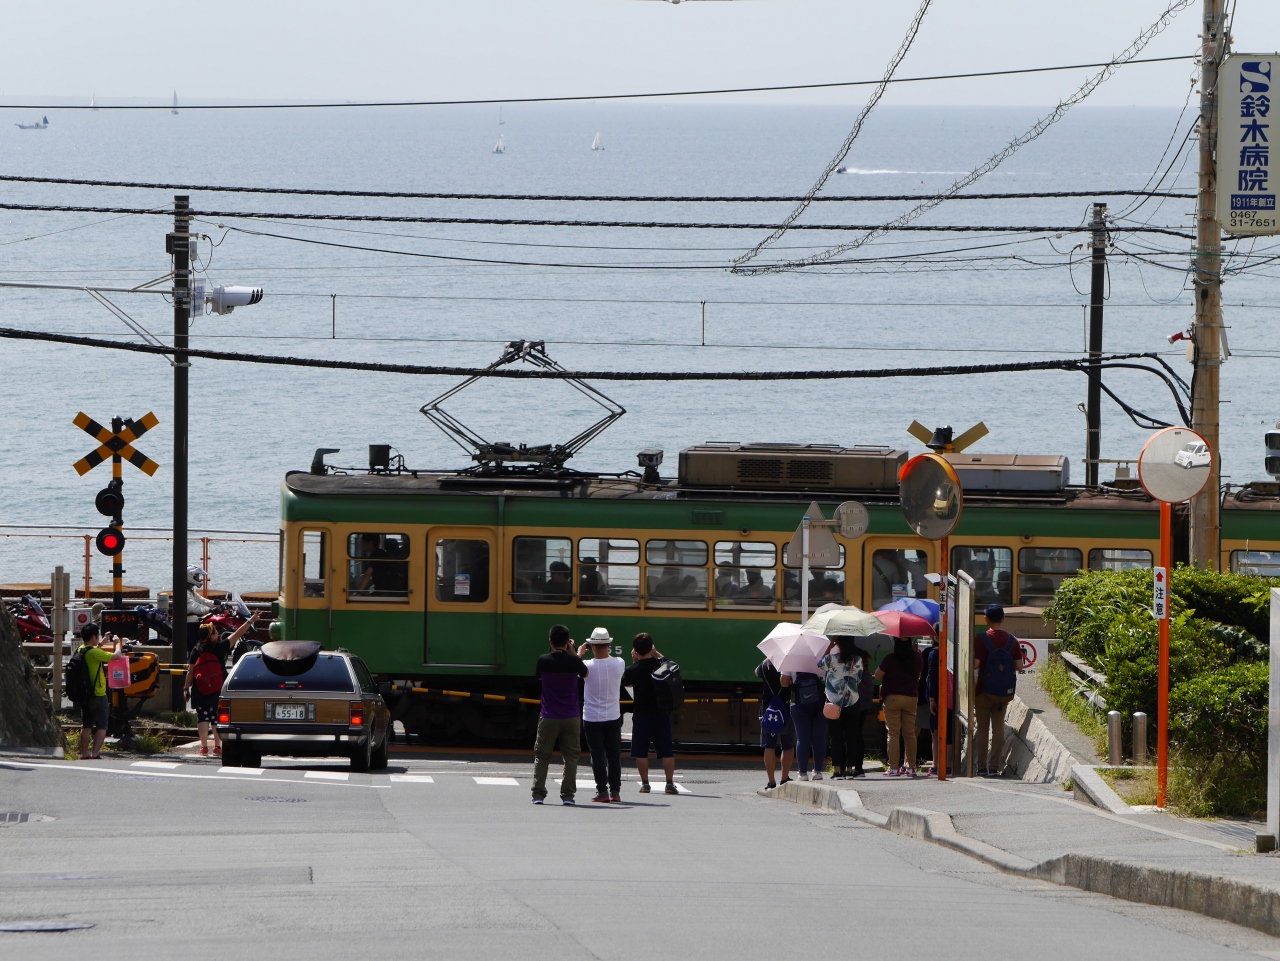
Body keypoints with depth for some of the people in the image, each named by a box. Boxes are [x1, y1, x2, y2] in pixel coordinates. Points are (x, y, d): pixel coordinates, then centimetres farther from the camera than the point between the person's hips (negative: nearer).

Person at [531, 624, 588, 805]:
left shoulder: (543, 661, -7)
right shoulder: (573, 661, -9)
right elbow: (585, 673, 11)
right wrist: (572, 651, 12)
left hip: (548, 717, 0)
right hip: (571, 716, 0)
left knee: (541, 756, 8)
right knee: (571, 756, 7)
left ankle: (538, 794, 2)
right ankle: (568, 795, 2)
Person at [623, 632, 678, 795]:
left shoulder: (632, 671, -12)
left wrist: (634, 661, 6)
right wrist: (655, 652, 19)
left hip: (641, 715, -2)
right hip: (662, 713, 2)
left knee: (641, 751, 6)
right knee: (666, 750, 5)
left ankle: (645, 783, 5)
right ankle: (670, 783, 2)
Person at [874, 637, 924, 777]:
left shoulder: (890, 659, -13)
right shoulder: (917, 658, 0)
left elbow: (878, 676, -8)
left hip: (892, 698, -4)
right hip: (911, 697, 4)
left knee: (893, 733, -1)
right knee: (910, 733, 10)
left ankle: (894, 768, -4)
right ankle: (911, 767, 11)